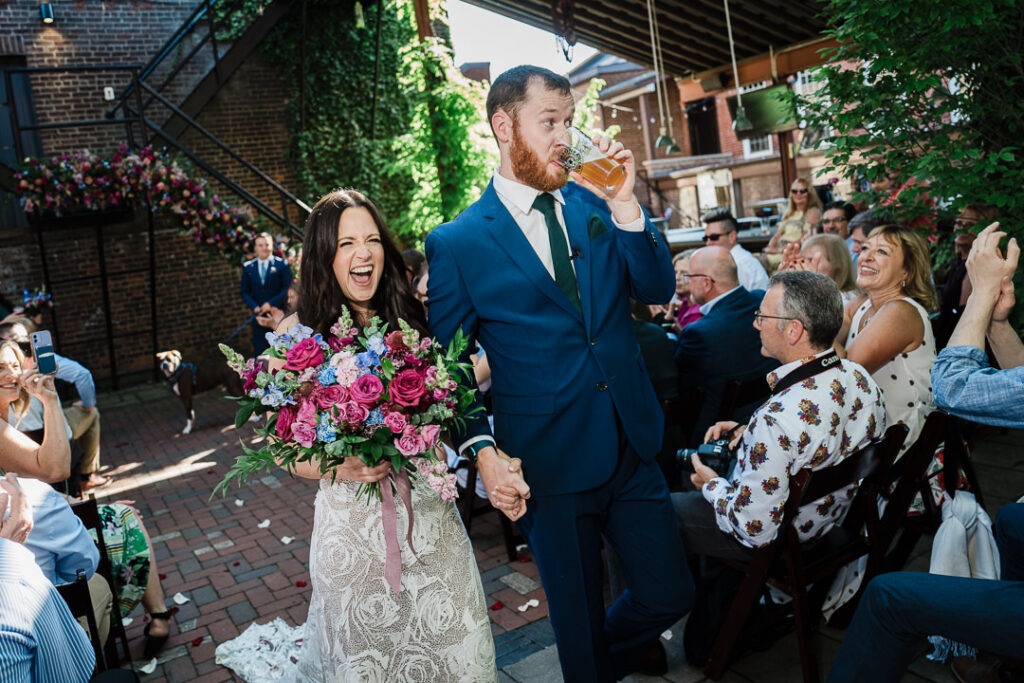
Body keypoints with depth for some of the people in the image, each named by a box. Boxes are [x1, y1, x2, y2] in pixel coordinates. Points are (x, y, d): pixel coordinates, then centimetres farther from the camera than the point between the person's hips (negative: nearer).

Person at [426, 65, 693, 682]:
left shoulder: (593, 204, 5)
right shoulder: (456, 244, -6)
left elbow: (658, 291, -1)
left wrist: (624, 202, -14)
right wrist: (483, 451, -14)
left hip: (633, 449, 4)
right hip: (549, 467, -3)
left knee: (670, 595, 14)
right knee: (580, 625, 14)